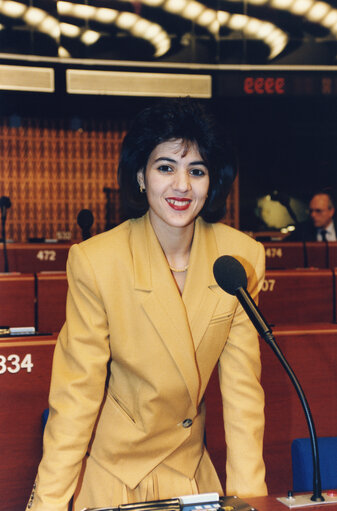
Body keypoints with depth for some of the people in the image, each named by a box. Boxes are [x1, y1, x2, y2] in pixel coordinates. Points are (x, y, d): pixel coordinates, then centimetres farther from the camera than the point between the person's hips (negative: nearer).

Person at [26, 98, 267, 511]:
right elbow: (78, 392, -17)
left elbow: (242, 385, -9)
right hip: (111, 472, -2)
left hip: (192, 468, 3)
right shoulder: (95, 262, -20)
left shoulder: (242, 258, -12)